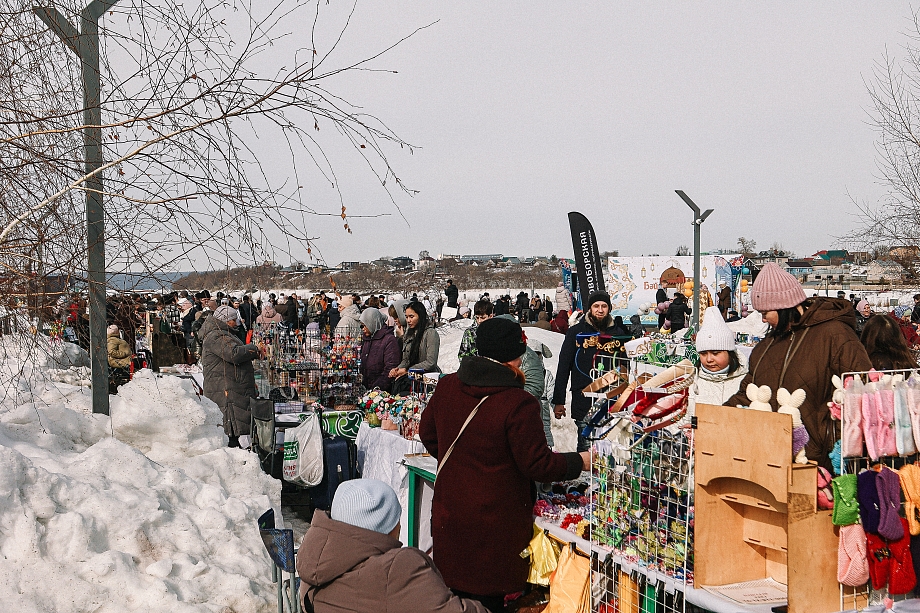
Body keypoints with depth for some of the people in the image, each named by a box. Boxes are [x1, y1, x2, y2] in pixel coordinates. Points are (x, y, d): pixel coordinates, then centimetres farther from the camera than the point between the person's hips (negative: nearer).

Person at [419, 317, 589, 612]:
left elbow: (428, 434, 11)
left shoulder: (447, 386, -3)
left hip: (449, 514, 6)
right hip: (495, 519, -6)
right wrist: (581, 462, -2)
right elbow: (537, 464, -17)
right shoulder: (519, 404, -23)